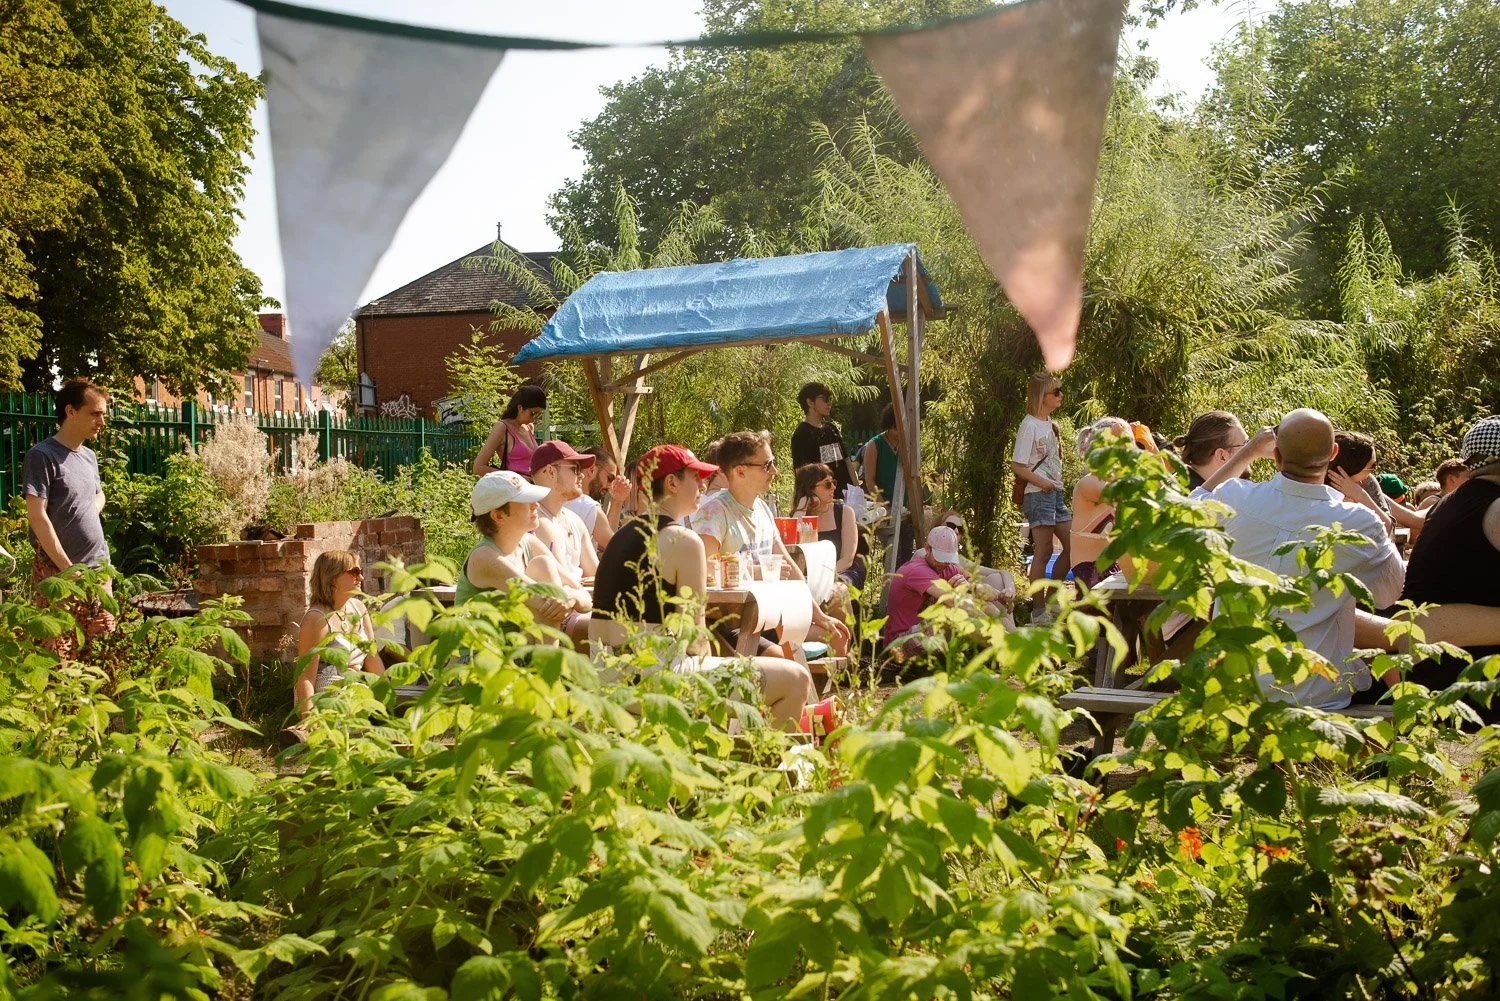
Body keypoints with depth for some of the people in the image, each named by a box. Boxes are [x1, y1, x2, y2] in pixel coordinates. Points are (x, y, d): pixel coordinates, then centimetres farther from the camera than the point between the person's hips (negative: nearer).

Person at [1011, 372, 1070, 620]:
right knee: (1043, 552, -6)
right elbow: (1017, 466, -14)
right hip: (1038, 495, -9)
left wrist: (1059, 485, 12)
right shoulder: (1030, 425, -11)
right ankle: (1038, 611, 1)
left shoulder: (1050, 423, 14)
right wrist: (1041, 482, -22)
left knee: (1072, 546, 8)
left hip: (1056, 493, 9)